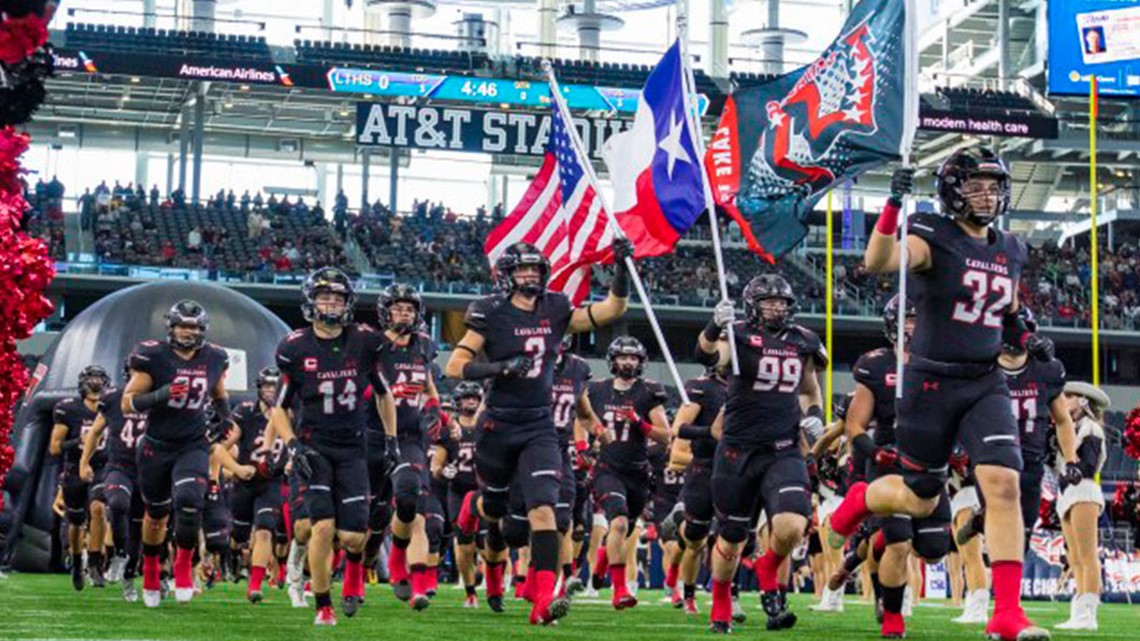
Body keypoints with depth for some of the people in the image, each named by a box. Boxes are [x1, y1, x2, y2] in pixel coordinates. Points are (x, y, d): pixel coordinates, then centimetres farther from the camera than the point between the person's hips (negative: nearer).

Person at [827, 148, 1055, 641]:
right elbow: (876, 263, -29)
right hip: (932, 384, -4)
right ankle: (860, 499, 45)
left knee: (1003, 484, -15)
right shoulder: (934, 240, -10)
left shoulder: (1010, 252, 10)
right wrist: (893, 204, -39)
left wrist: (1028, 339, 6)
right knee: (921, 500, 9)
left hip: (985, 385, 4)